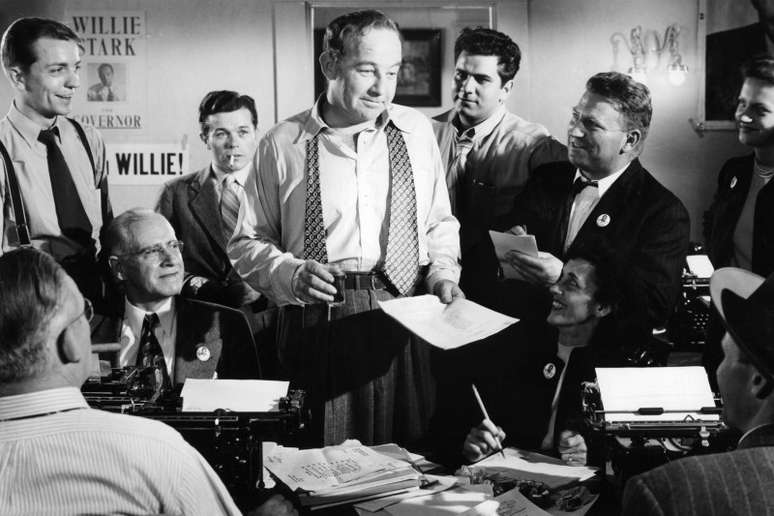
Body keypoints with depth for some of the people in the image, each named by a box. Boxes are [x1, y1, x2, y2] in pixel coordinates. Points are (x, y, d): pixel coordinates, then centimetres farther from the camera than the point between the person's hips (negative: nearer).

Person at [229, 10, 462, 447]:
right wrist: (291, 274, -9)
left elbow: (440, 223, 21)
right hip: (316, 326, -2)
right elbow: (248, 242, 8)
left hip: (402, 326, 2)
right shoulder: (283, 144, 2)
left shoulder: (416, 131, 10)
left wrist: (443, 272, 3)